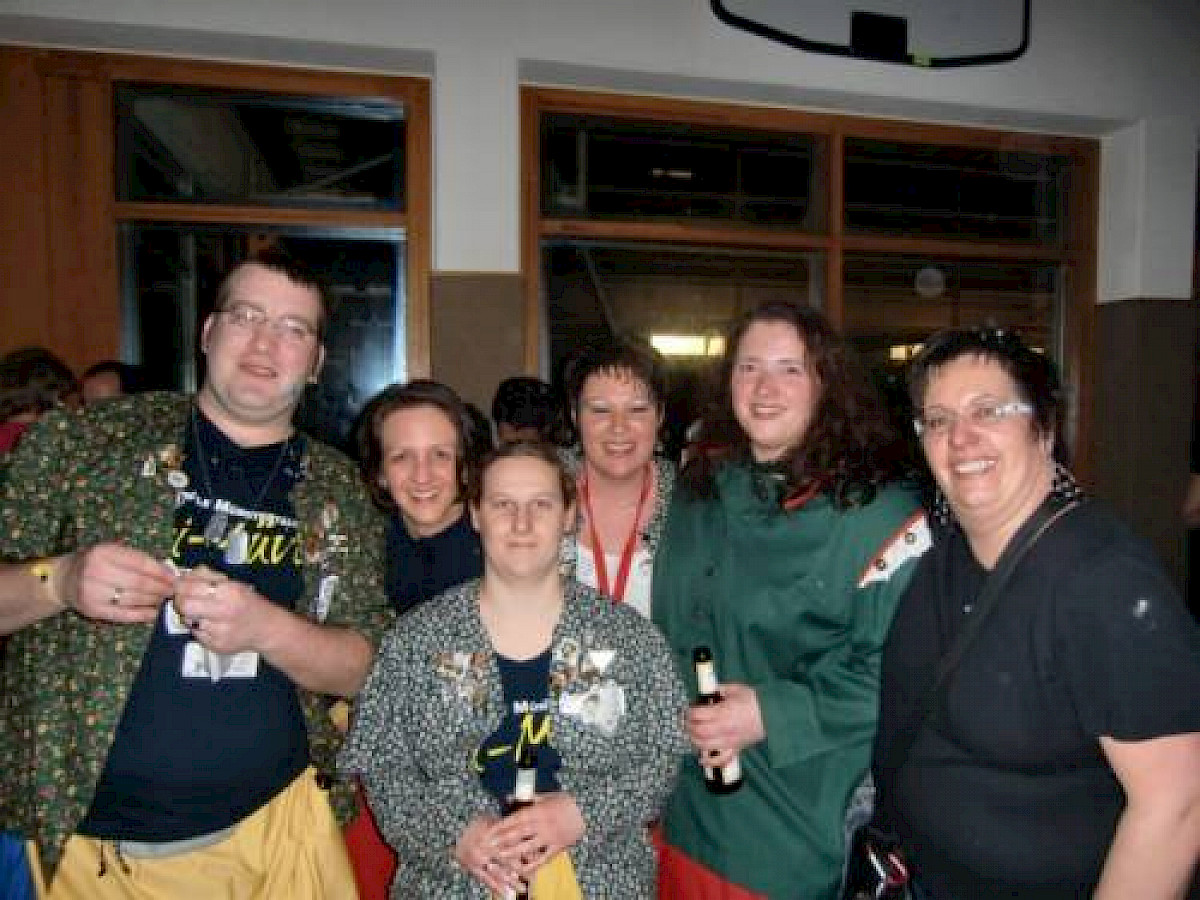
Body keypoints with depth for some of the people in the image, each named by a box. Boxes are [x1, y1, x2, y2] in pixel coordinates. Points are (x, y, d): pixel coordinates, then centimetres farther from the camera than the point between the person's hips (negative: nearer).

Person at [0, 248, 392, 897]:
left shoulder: (339, 492, -1)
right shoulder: (84, 439, -5)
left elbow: (365, 667, -4)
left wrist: (263, 626, -22)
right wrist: (60, 580, -21)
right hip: (81, 834, -1)